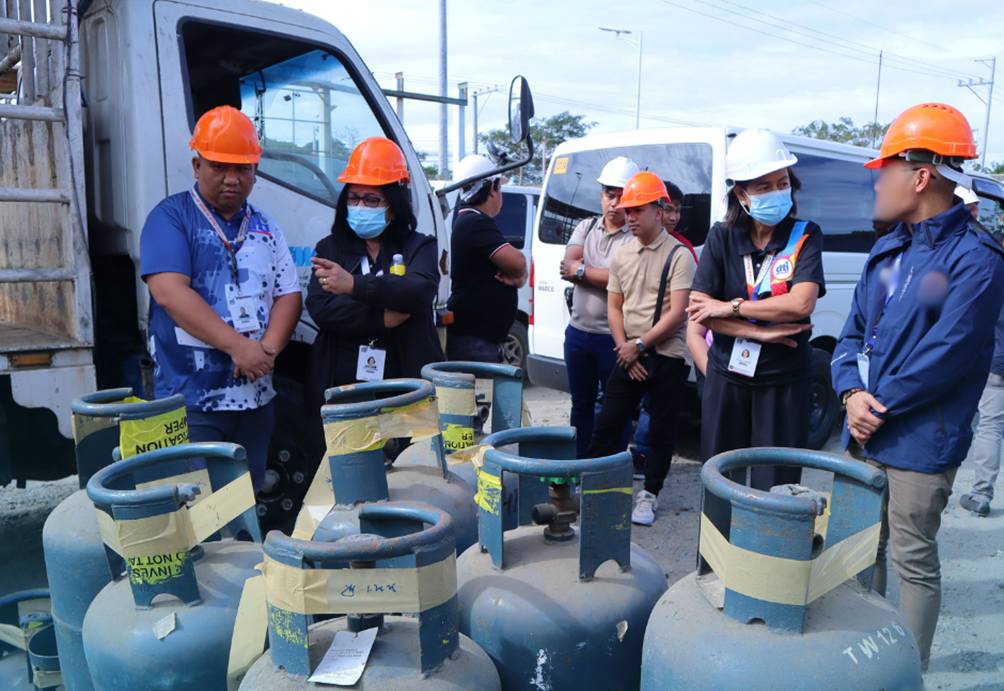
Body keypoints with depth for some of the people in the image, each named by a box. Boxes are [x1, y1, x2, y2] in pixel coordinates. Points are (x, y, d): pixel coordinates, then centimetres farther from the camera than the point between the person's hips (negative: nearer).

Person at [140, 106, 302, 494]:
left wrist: (267, 349, -10)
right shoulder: (172, 217, -2)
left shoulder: (264, 228, 14)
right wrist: (238, 346, -21)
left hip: (255, 398, 5)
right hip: (191, 401, -5)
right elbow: (170, 292, -15)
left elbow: (289, 296, 9)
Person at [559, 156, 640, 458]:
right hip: (578, 332, 6)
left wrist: (581, 270, -10)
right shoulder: (586, 227, 10)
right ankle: (577, 464, 29)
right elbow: (567, 266, -3)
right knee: (581, 405, 17)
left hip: (614, 339, -5)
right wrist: (604, 274, -14)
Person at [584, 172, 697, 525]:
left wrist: (640, 344, -13)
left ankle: (649, 495, 20)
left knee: (662, 431, 5)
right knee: (606, 424, 5)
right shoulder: (622, 256, 10)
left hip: (667, 357, -4)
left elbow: (676, 313, -13)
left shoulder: (678, 255, -7)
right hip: (628, 357, 5)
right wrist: (624, 348, -3)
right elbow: (614, 307, 10)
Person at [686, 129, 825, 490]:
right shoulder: (722, 237, 1)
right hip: (726, 377, 2)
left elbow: (801, 304, -18)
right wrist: (761, 332, -13)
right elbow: (698, 310, -7)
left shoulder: (805, 236, -3)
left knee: (774, 486, 4)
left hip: (784, 382, -1)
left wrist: (730, 307, -12)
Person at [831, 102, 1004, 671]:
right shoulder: (888, 251, 11)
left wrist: (880, 407, -14)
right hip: (866, 435, 8)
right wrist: (852, 395, -7)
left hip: (920, 444, -8)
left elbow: (946, 355, -20)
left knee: (915, 561, 5)